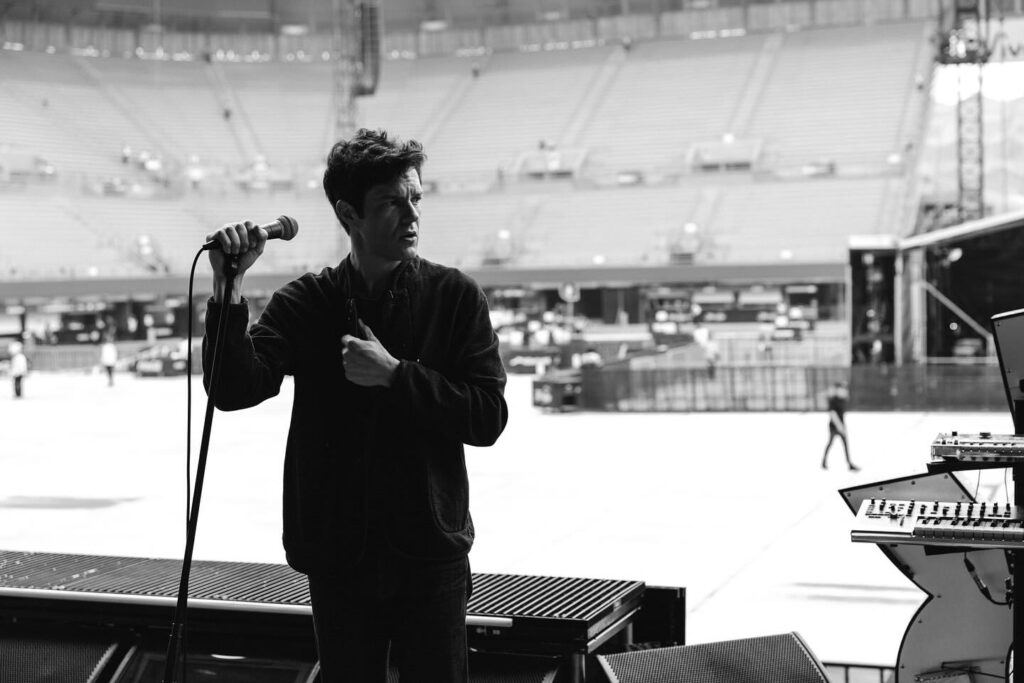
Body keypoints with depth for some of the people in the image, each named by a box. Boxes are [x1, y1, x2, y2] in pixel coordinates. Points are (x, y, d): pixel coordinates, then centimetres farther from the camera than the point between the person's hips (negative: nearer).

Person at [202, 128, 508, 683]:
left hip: (431, 555, -1)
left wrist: (394, 374, -17)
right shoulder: (305, 303, 0)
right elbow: (233, 391, -13)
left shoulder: (455, 297, -2)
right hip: (338, 558, 1)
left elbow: (488, 418, -8)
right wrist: (228, 289, -25)